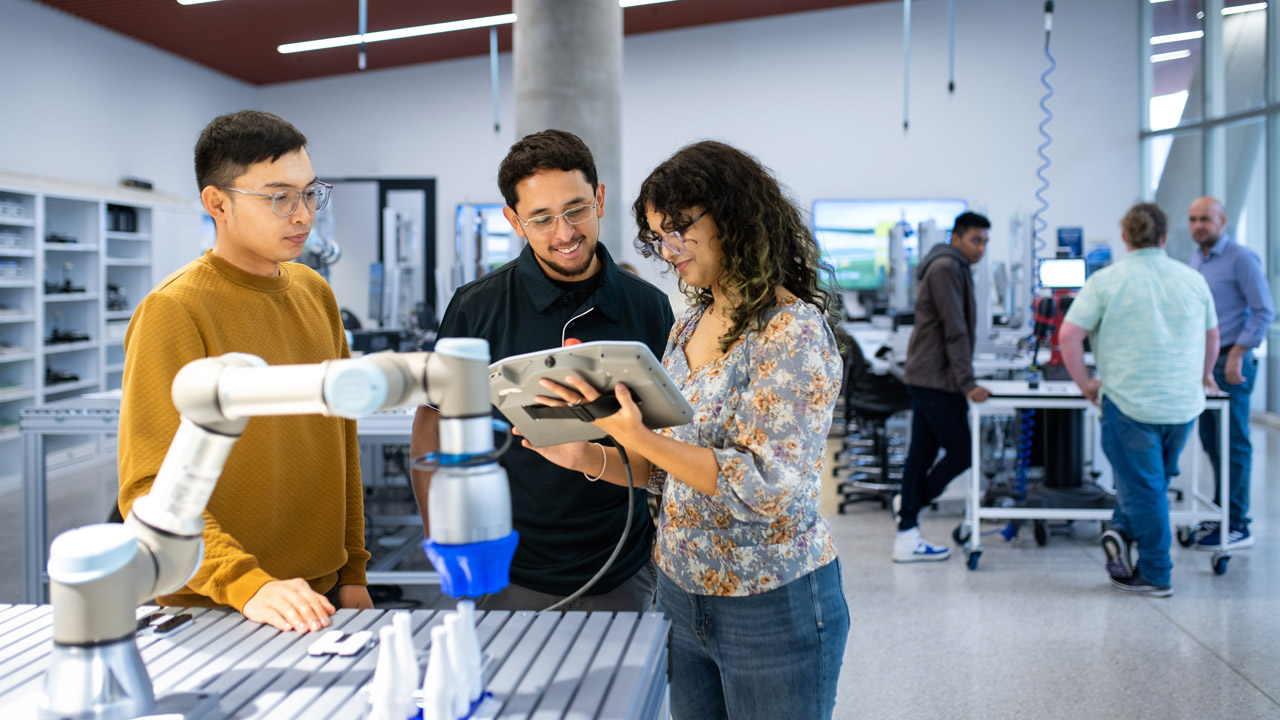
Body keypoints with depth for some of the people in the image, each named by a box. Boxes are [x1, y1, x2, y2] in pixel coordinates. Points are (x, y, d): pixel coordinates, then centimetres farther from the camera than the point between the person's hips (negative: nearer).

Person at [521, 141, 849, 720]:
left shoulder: (793, 332, -17)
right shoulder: (689, 325, 7)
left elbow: (770, 487, -25)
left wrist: (638, 437, -30)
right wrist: (586, 457, -5)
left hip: (771, 604, -7)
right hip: (681, 594, 7)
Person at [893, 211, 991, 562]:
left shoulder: (954, 269, 21)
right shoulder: (946, 268, -12)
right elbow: (954, 330, -18)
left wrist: (962, 378, 22)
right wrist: (967, 382, -19)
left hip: (924, 378, 11)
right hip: (936, 379, -11)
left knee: (921, 454, 9)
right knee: (960, 453, -4)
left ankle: (907, 539, 12)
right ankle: (912, 504, 9)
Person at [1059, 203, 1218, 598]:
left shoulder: (1105, 281, -6)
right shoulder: (1193, 279, 6)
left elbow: (1069, 335, -12)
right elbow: (1211, 335, 20)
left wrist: (1085, 383, 1)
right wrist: (1203, 376, 38)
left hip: (1129, 402, -3)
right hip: (1183, 404, 3)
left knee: (1143, 486, 4)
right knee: (1155, 480, 21)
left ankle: (1155, 575, 8)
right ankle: (1123, 530, 6)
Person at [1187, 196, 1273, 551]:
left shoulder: (1241, 258, -10)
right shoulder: (1194, 260, 14)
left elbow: (1264, 311, -12)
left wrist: (1236, 356, -16)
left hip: (1229, 363, -8)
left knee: (1233, 443, -4)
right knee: (1211, 440, 11)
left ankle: (1236, 525, 1)